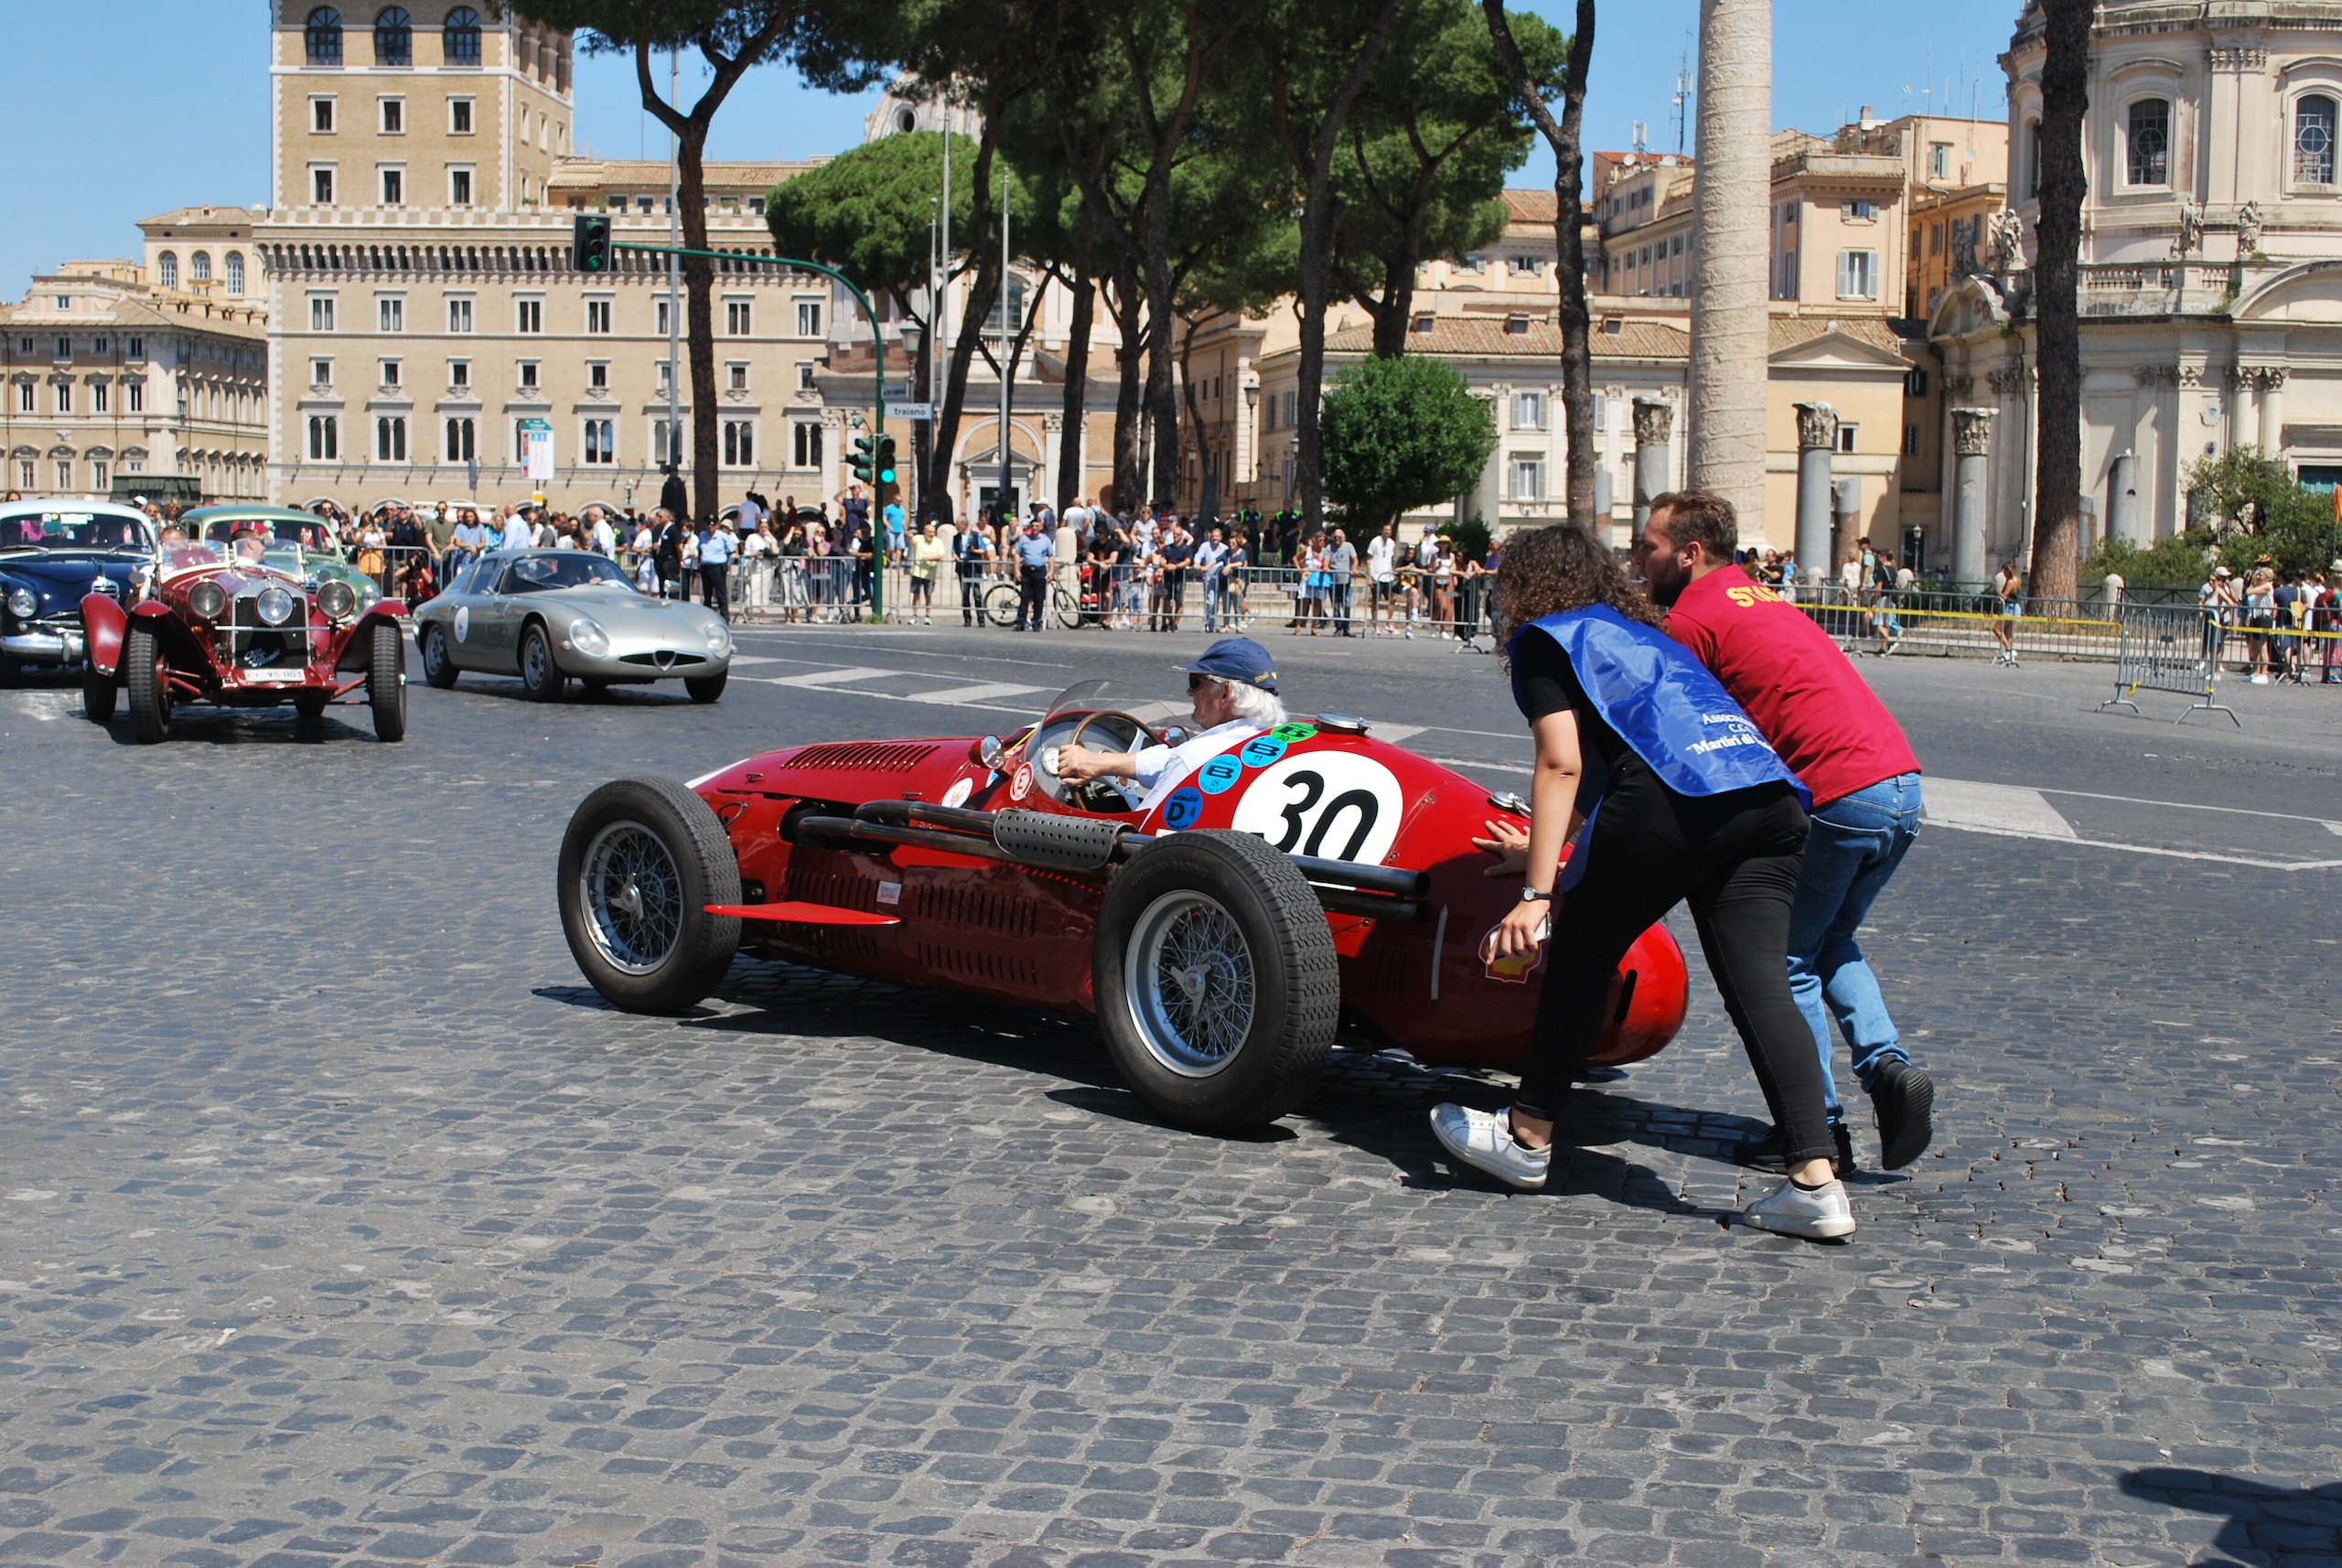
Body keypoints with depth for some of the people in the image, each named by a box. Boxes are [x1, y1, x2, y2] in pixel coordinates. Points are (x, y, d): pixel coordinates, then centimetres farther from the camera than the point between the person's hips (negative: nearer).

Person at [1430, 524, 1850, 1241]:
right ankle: (1816, 1183, -9)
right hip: (1770, 797, 7)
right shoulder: (1643, 633, 36)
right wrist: (1554, 849, 57)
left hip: (1673, 800, -7)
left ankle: (1527, 1139, 23)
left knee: (1580, 956, 11)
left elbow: (1562, 764, -2)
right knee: (1760, 986, 1)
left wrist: (1536, 893, -5)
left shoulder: (1544, 638, 13)